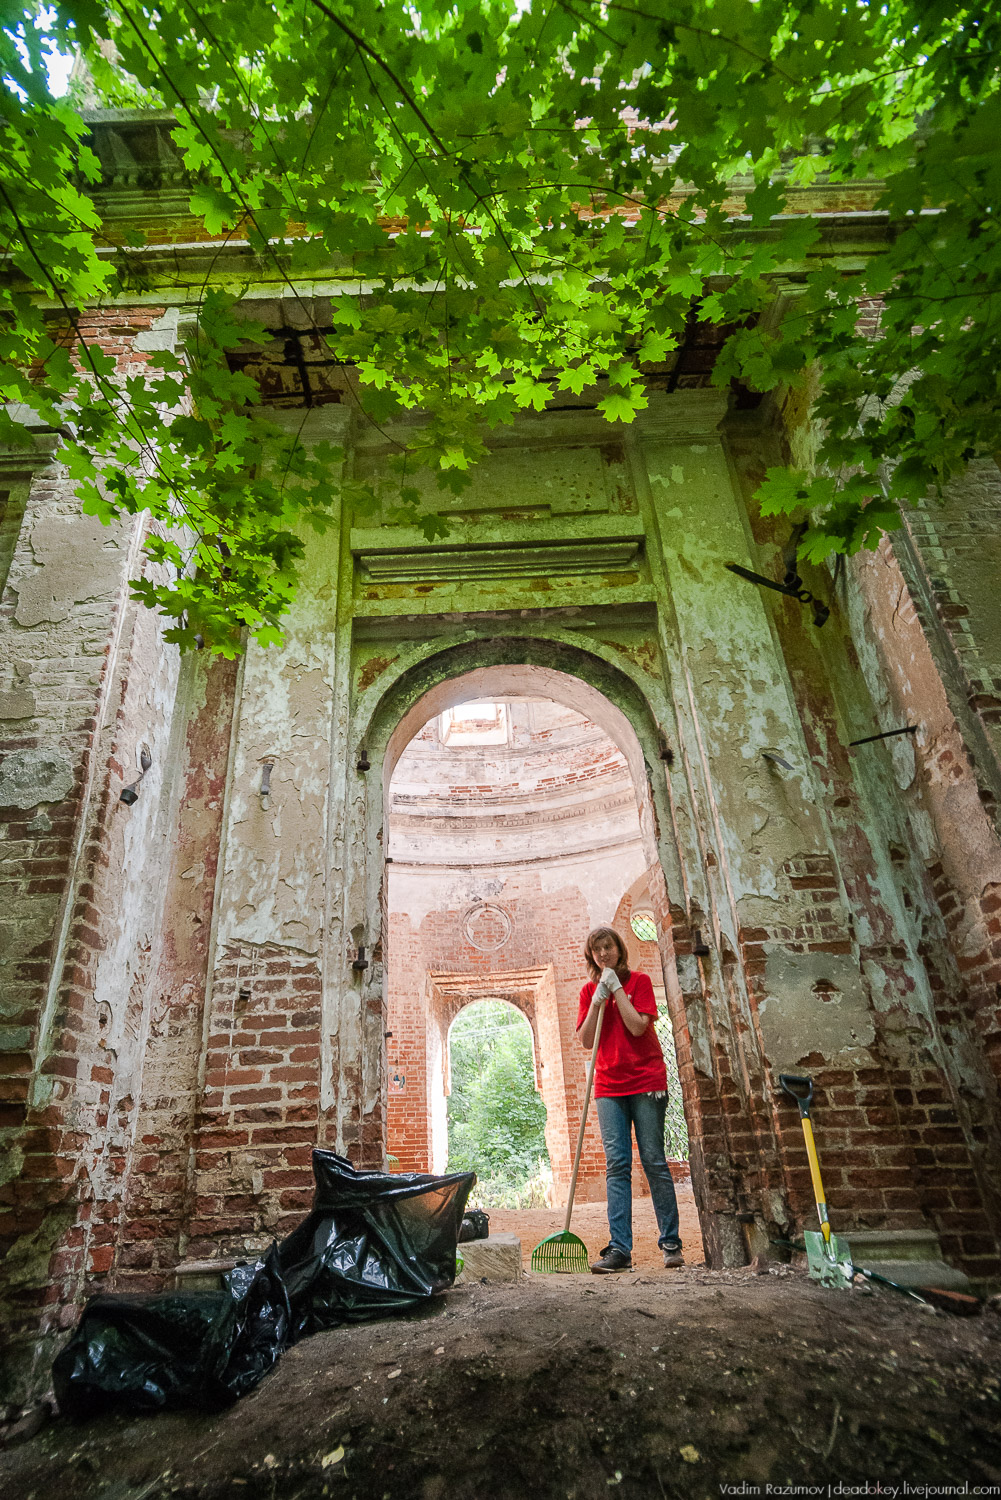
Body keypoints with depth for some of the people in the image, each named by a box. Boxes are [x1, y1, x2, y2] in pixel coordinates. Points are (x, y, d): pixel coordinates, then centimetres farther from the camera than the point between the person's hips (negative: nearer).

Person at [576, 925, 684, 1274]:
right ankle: (620, 1249, 1)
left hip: (646, 1082, -3)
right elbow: (586, 1041, 1)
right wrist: (597, 1001, -10)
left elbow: (637, 1026, -14)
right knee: (616, 1164, -1)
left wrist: (616, 988, -13)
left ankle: (671, 1243, 11)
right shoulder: (589, 990, 10)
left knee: (654, 1161, 0)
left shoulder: (639, 981, 0)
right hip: (609, 1086, 3)